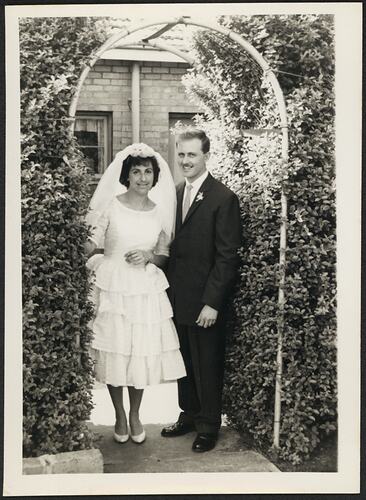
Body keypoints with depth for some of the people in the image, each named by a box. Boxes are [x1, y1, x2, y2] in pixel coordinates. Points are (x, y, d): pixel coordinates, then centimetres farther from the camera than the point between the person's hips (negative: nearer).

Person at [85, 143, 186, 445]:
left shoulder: (161, 211, 4)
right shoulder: (109, 206, -5)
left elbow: (165, 255, 10)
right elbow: (90, 246, -4)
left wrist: (150, 256, -10)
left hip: (146, 290, 2)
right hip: (112, 287, -2)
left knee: (143, 351, 7)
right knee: (114, 350, 5)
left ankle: (135, 415, 28)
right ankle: (119, 417, 26)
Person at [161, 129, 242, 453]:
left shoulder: (223, 198, -12)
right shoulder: (175, 194, 9)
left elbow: (227, 255, -14)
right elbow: (172, 246, 12)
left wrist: (212, 302, -17)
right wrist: (168, 288, 4)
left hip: (206, 301, -6)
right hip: (178, 298, 6)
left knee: (207, 365, 7)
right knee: (184, 362, 17)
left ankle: (209, 426, 22)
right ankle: (189, 416, 33)